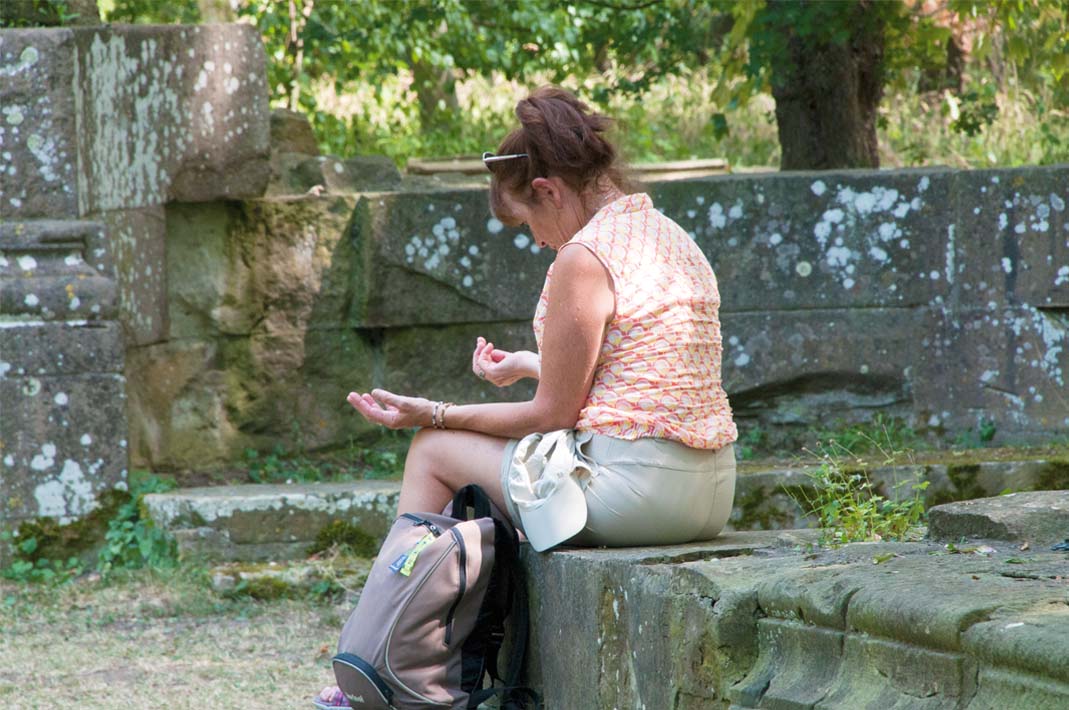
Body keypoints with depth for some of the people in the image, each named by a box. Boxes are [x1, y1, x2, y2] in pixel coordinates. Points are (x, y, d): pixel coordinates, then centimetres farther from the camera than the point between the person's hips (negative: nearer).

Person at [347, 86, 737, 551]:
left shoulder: (584, 258, -14)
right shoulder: (670, 235, 13)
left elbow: (553, 413, -10)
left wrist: (435, 416, 0)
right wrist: (527, 365, 36)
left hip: (634, 489, -10)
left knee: (432, 448, 10)